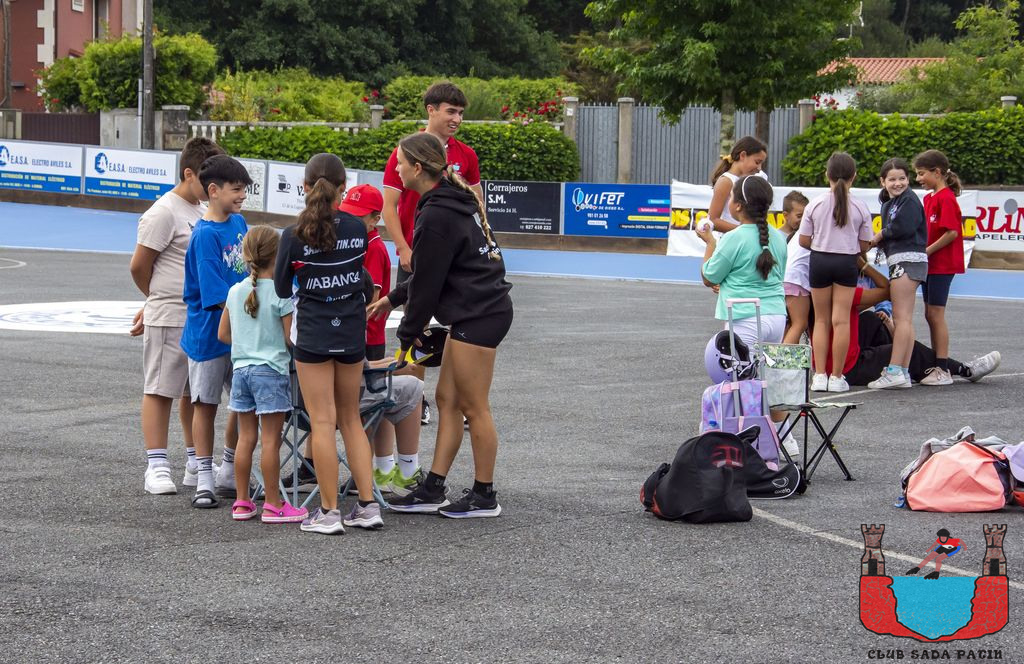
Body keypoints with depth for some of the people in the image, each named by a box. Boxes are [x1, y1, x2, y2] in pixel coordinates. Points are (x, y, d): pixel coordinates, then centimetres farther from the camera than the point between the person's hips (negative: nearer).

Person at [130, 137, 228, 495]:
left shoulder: (203, 210, 14)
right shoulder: (164, 213, -12)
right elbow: (139, 266, -8)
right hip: (169, 318, -8)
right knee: (160, 389, -1)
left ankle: (195, 464, 20)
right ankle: (156, 466, 2)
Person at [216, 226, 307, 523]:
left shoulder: (236, 291, 5)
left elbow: (223, 334, 11)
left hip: (241, 368, 5)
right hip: (271, 369, -5)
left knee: (246, 437, 10)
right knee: (271, 439, -2)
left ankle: (242, 502, 14)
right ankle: (273, 505, 2)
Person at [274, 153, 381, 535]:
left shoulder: (294, 236, -13)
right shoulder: (357, 229, -3)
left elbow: (280, 288, -2)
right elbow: (359, 270, 8)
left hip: (313, 334, -4)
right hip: (352, 331, 4)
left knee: (322, 421, 0)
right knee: (351, 418, 15)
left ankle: (329, 512, 1)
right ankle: (368, 506, 11)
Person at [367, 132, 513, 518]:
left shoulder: (437, 216, -19)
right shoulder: (453, 199, 12)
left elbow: (427, 284, -14)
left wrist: (407, 337, -4)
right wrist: (392, 299, 23)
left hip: (478, 316, -10)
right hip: (477, 311, 10)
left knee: (473, 406, 0)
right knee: (447, 399, 12)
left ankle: (485, 497, 9)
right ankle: (432, 491, 15)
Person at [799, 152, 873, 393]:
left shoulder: (815, 204, -4)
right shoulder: (860, 208, -5)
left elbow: (804, 241, -2)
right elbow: (864, 245, 1)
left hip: (819, 261, 1)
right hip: (847, 263, -1)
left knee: (821, 320, 10)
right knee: (841, 321, 1)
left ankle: (819, 375, 5)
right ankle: (836, 377, 1)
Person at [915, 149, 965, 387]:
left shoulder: (946, 198, -15)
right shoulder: (929, 198, 13)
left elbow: (952, 233, -20)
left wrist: (926, 252, -16)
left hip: (942, 265, -9)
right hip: (930, 265, 9)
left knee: (935, 315, -8)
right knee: (930, 315, 12)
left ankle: (943, 371, -6)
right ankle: (936, 365, 18)